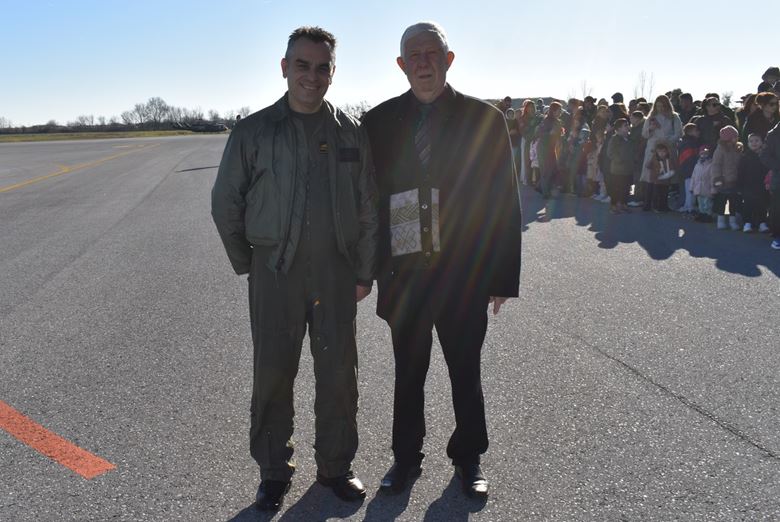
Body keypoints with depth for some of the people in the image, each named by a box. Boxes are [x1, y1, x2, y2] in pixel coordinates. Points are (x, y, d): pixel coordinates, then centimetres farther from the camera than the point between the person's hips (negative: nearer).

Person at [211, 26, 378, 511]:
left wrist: (364, 272, 5)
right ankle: (274, 471, 24)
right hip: (275, 271, -1)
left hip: (336, 271, 2)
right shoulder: (254, 132, 0)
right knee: (273, 373, 6)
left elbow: (369, 210, 8)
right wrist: (247, 264, 7)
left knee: (339, 372, 8)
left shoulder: (350, 132, 5)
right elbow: (225, 203, 7)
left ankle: (336, 464, 27)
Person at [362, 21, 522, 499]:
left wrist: (502, 276, -4)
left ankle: (468, 458, 34)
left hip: (464, 275, -1)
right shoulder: (379, 122, 2)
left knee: (466, 371, 13)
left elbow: (505, 203, -1)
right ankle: (407, 458, 34)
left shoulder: (484, 119, -1)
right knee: (408, 373, 14)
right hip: (404, 274, 1)